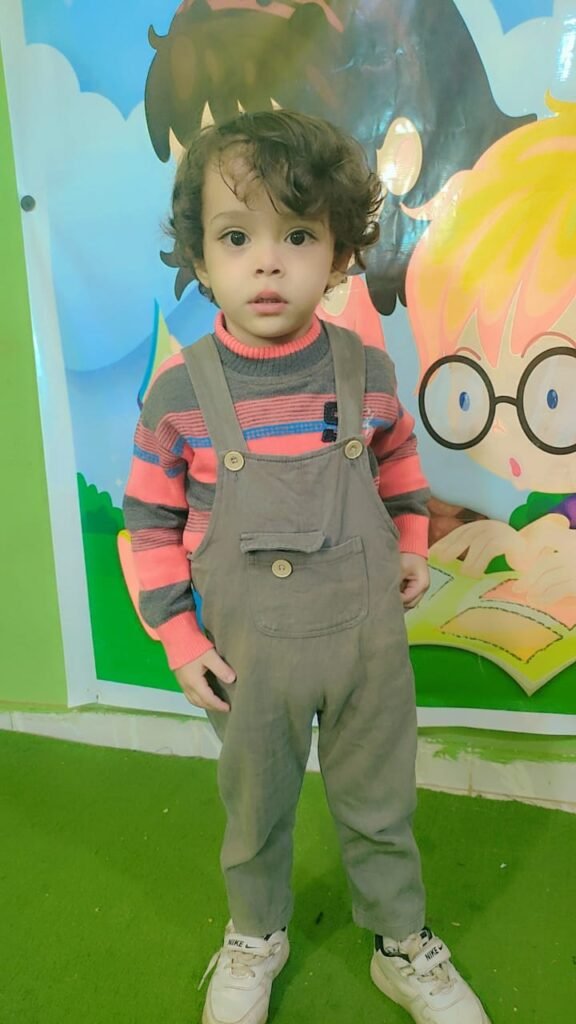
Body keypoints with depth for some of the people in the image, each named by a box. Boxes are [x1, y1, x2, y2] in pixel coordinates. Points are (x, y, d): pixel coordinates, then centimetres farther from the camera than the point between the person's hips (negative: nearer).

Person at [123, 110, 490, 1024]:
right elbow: (153, 519, -5)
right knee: (254, 809, 21)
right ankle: (256, 934, 50)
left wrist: (411, 546, 9)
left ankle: (404, 945, 46)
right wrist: (180, 636, -6)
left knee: (380, 805, 20)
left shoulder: (367, 370, -8)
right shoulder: (180, 390, -13)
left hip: (369, 637, 1)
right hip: (251, 650, -1)